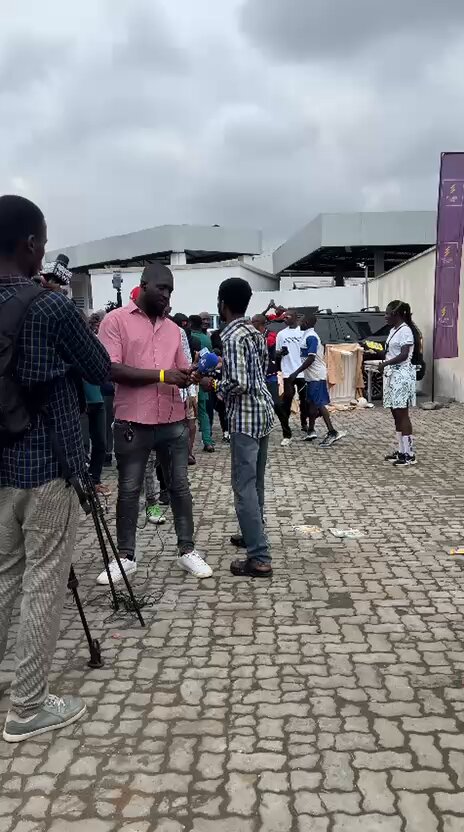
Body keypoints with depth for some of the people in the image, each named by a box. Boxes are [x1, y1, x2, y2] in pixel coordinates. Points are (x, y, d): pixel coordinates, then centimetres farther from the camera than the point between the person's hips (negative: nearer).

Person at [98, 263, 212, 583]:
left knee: (180, 486, 10)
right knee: (129, 490, 7)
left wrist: (188, 376, -9)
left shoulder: (173, 328, 13)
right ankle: (126, 557, 20)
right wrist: (160, 375, -19)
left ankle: (188, 551, 21)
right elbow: (111, 368, -14)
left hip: (174, 421, 5)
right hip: (133, 422, -4)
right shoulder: (116, 320, -4)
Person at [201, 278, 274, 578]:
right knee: (255, 481, 20)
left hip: (245, 416, -10)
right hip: (263, 411, 10)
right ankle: (253, 534, 35)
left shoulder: (232, 336, -17)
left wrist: (213, 385, -7)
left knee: (244, 486, -7)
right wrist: (222, 367, 21)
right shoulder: (255, 333, 12)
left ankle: (260, 559, -6)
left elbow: (238, 384, -24)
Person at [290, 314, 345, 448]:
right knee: (312, 402, 15)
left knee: (319, 404, -9)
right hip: (312, 375, 10)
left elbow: (311, 359, -24)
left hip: (316, 376, -10)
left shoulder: (310, 337, -17)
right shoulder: (308, 336, 13)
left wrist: (296, 373, -23)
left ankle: (332, 433, -9)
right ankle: (311, 431, 24)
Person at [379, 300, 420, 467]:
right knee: (396, 415, 11)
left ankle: (409, 454, -3)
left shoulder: (405, 330, -13)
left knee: (402, 415, -8)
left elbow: (404, 355, -20)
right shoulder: (393, 330, 15)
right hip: (392, 375, 10)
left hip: (402, 376, -10)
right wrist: (385, 366, 13)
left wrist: (385, 364, -22)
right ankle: (401, 451, 18)